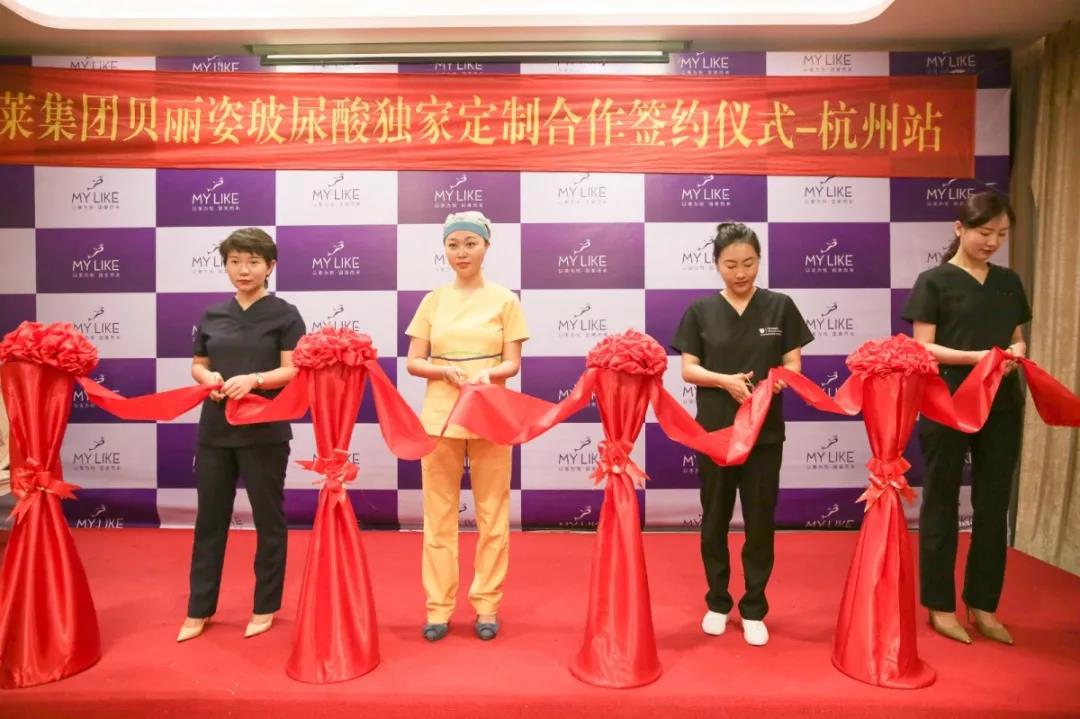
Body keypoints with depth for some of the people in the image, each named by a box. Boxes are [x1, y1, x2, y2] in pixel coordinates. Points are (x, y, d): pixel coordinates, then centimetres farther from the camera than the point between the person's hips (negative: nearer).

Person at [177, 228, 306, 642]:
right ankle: (199, 610, 25)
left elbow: (293, 371, -9)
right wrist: (208, 378, -7)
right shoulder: (212, 315, 10)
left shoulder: (285, 314, -3)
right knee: (210, 519, 11)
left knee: (268, 519, 7)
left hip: (265, 432, -4)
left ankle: (265, 607, 23)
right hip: (215, 430, 4)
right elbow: (197, 365, 15)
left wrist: (254, 379, -24)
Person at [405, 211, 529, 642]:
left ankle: (486, 604, 19)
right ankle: (438, 606, 18)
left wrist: (488, 374, -23)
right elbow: (413, 363, 3)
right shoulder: (433, 301, 6)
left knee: (492, 516, 6)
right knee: (439, 516, 6)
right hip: (440, 418, 2)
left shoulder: (505, 300, 1)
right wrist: (447, 371, -16)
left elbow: (512, 364, -2)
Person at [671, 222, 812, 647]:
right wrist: (724, 380, -20)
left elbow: (794, 365, 1)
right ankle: (718, 602, 28)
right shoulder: (701, 310, 0)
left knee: (760, 521, 7)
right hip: (714, 430, 0)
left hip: (765, 431, 0)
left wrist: (778, 379, -21)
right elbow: (688, 369, -2)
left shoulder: (780, 306, 0)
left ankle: (754, 609, 23)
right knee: (714, 520, 10)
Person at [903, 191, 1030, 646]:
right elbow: (923, 348, -8)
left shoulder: (1009, 282, 11)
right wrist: (977, 357, -21)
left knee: (993, 506, 10)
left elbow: (1016, 337, 16)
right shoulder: (934, 281, -4)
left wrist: (1016, 351, -7)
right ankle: (940, 606, 17)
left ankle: (983, 605, 24)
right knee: (941, 505, 5)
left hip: (1001, 407, 5)